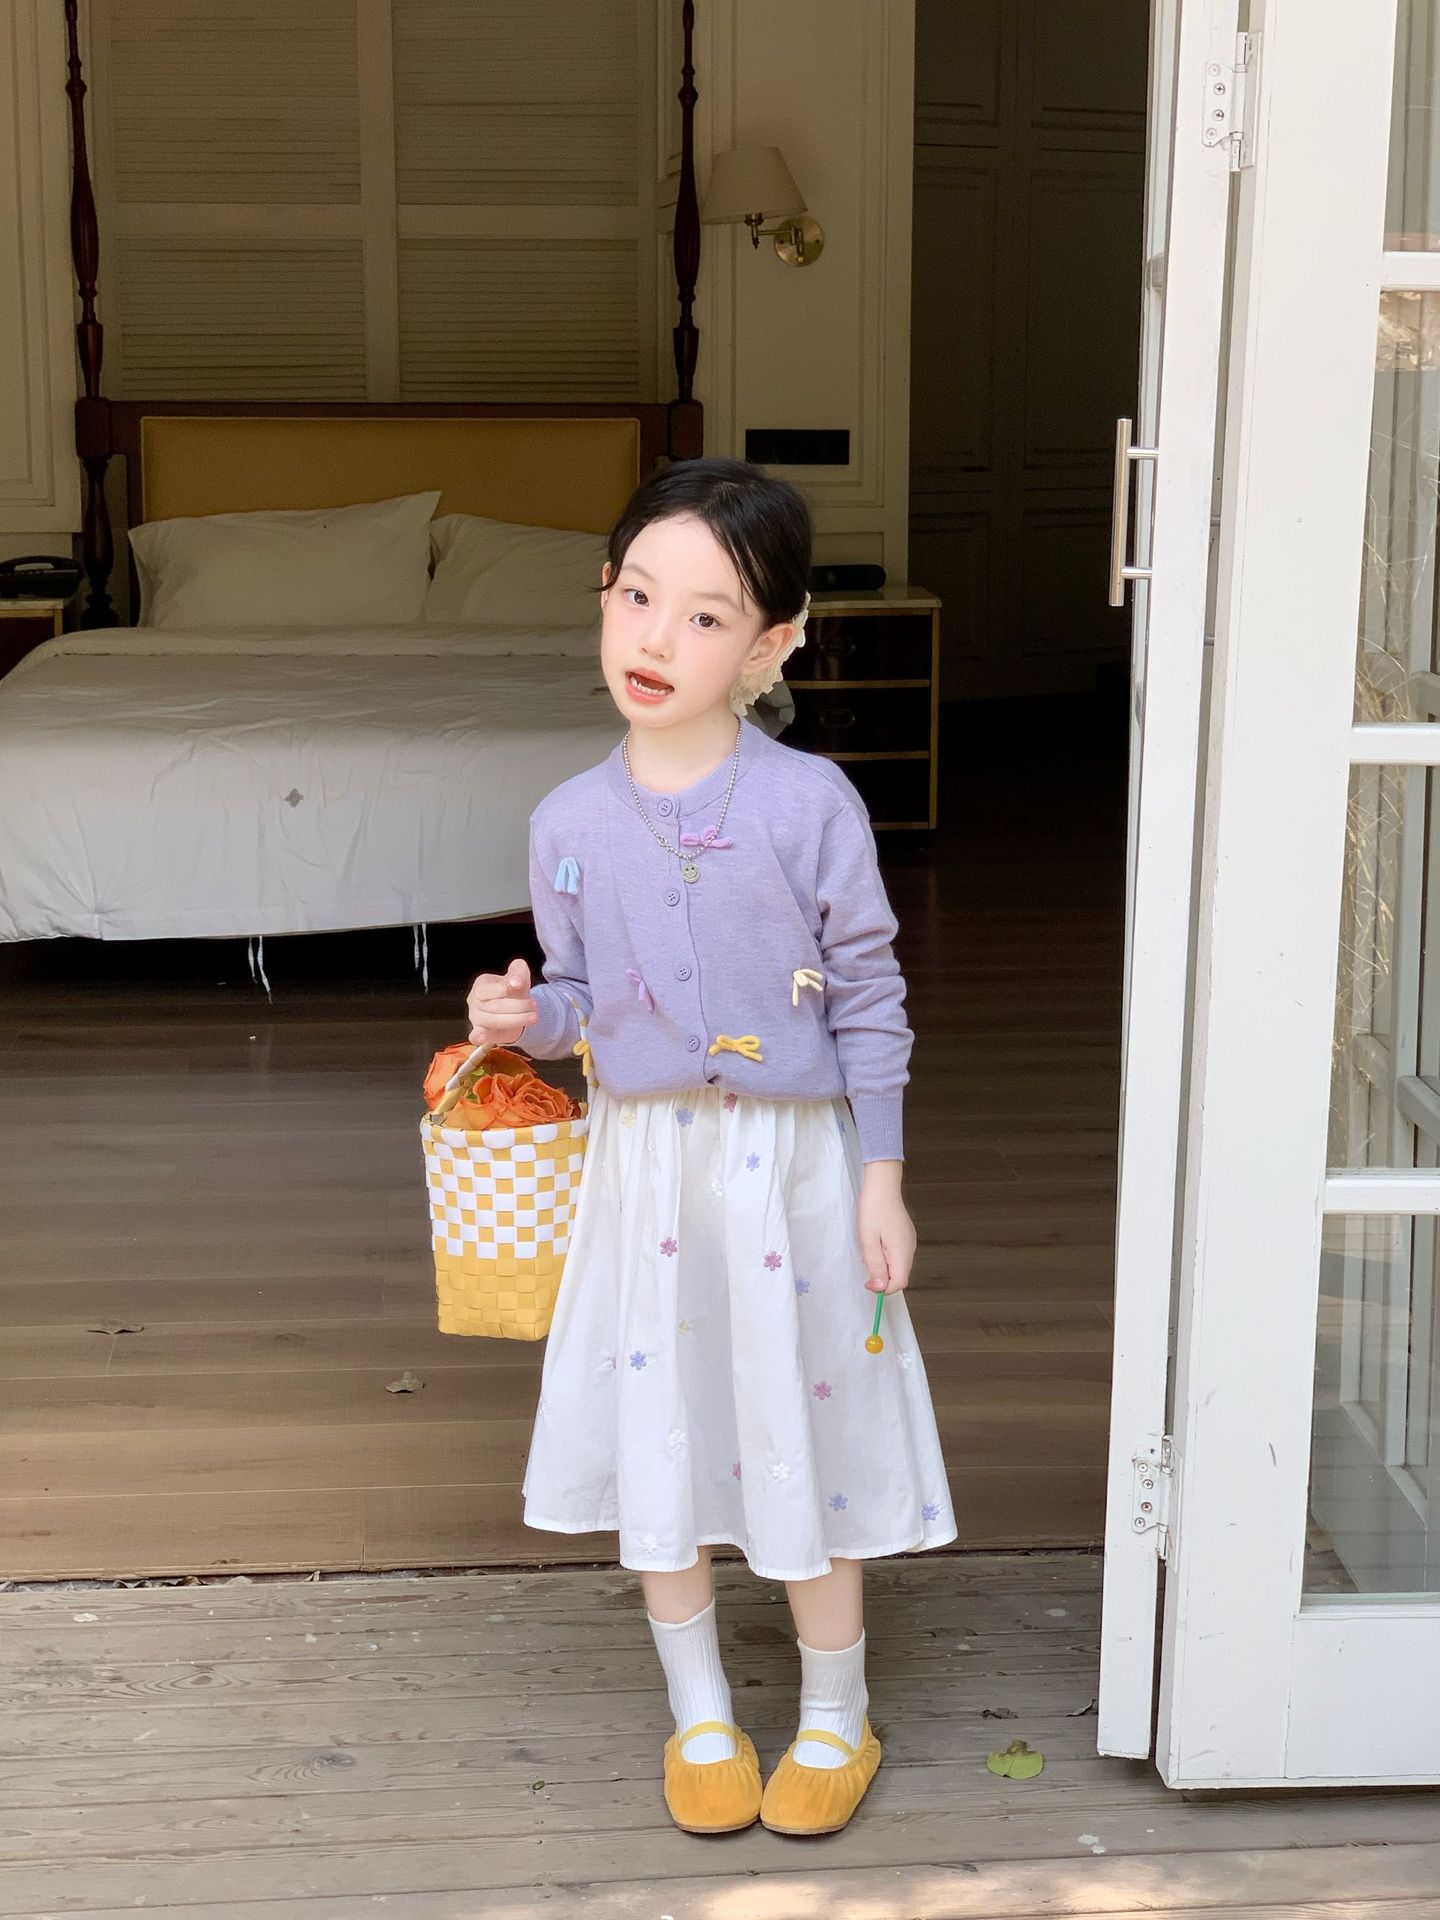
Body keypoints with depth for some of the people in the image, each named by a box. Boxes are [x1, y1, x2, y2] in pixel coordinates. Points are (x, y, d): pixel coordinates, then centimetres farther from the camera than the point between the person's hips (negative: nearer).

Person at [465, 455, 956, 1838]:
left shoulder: (809, 804, -11)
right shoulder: (571, 821, -2)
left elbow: (868, 998, -5)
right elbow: (580, 997, 9)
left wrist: (880, 1181, -6)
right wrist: (523, 1018, -13)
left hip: (790, 1157, -3)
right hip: (644, 1160, 3)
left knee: (804, 1428, 8)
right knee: (659, 1430, 11)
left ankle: (834, 1717, 29)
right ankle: (700, 1716, 31)